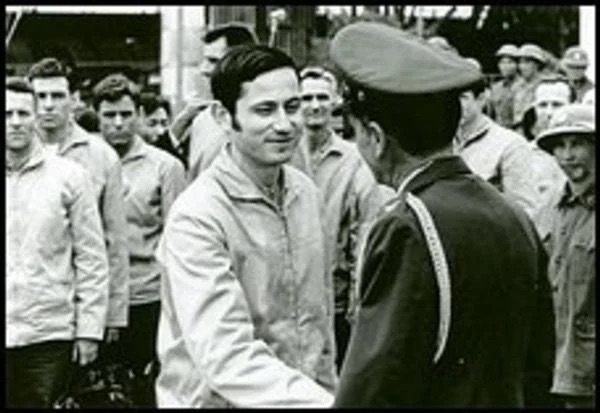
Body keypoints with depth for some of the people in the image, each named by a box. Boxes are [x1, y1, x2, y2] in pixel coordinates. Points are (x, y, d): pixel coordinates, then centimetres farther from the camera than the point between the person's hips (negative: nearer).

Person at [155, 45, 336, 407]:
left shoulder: (307, 192, 0)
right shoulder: (197, 217, -21)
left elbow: (322, 311, 9)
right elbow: (226, 358, -30)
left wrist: (328, 387, 8)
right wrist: (323, 403, -38)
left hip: (309, 392, 6)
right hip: (219, 400, -6)